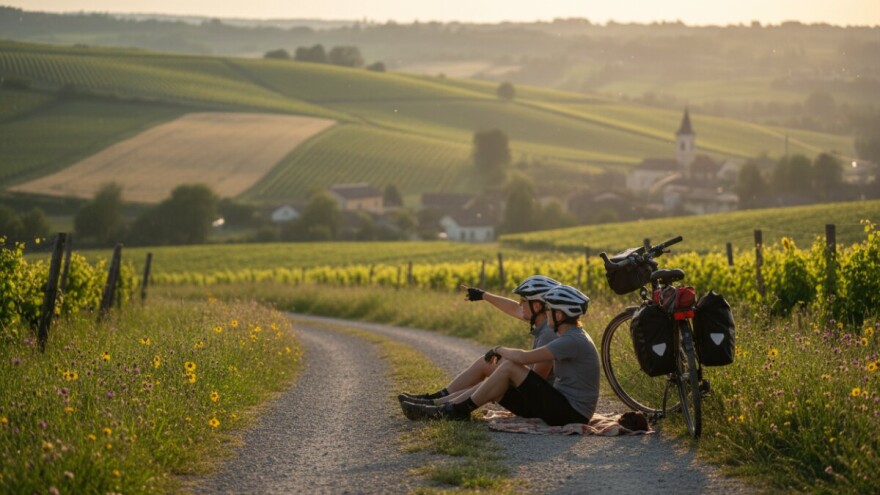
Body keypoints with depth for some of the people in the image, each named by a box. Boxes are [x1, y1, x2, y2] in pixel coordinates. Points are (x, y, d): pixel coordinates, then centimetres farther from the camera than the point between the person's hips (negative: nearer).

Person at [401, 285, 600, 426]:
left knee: (508, 366, -15)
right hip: (563, 405, 10)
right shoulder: (572, 337, 14)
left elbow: (523, 357, -23)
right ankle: (447, 409, 3)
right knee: (493, 386, 3)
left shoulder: (573, 341, -19)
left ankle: (460, 410, -6)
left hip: (570, 413, -10)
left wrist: (500, 350, -4)